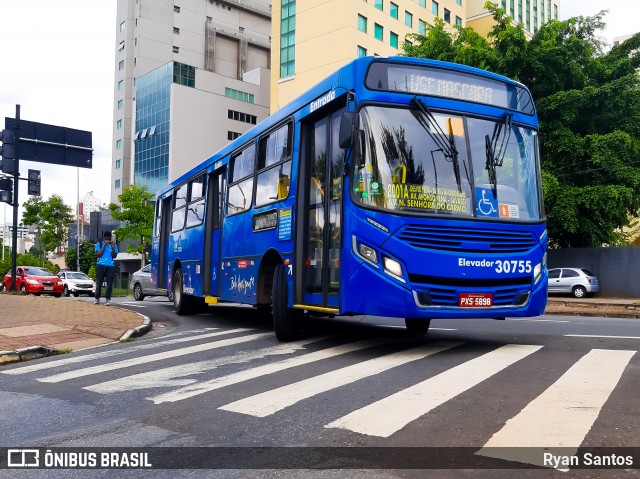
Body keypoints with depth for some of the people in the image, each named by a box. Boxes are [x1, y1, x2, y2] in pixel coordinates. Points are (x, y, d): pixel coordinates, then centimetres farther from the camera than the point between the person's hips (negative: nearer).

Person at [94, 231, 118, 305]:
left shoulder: (114, 245, 12)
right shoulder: (99, 245, 9)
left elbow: (114, 256, 2)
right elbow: (98, 254, -4)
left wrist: (112, 247, -9)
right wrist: (105, 245, -8)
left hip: (110, 266, 1)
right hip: (100, 265, -1)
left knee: (109, 283, -5)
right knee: (99, 283, 0)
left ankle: (108, 299, -4)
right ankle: (97, 298, 11)